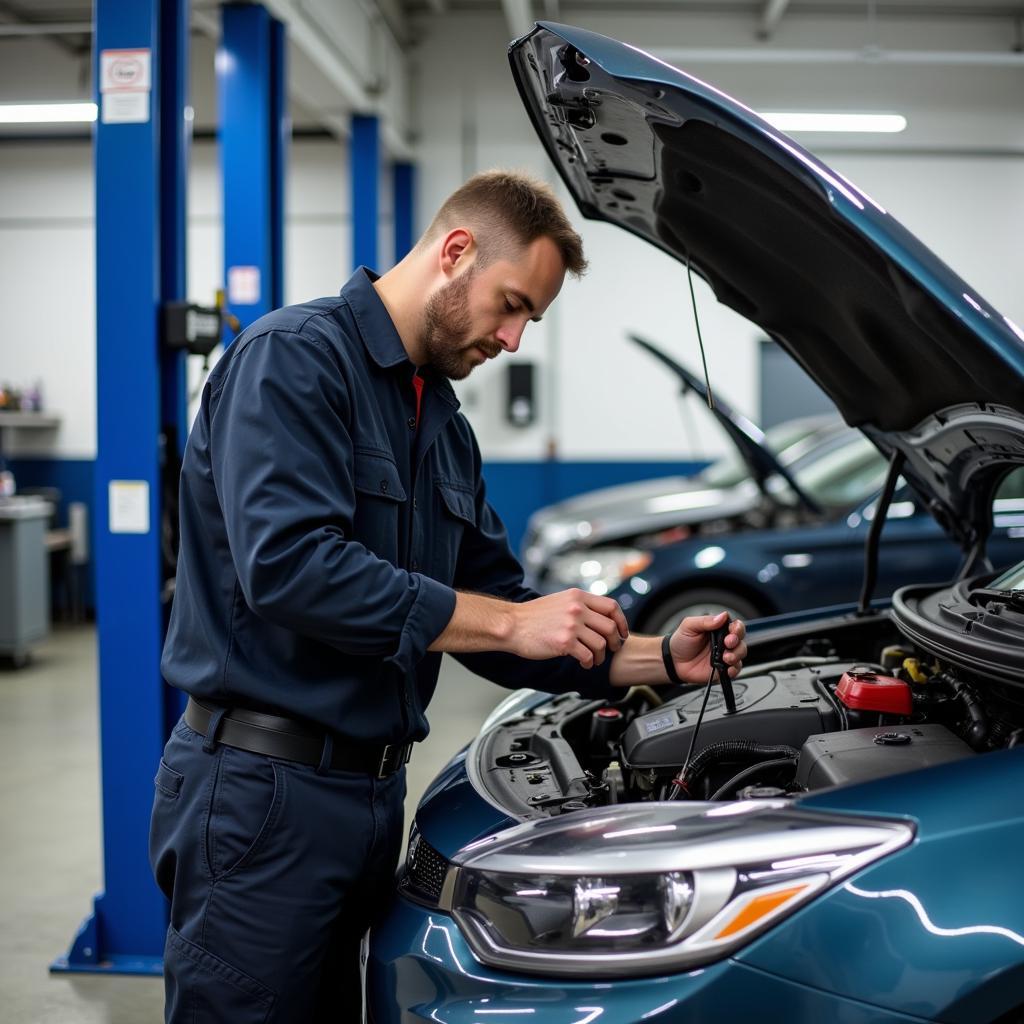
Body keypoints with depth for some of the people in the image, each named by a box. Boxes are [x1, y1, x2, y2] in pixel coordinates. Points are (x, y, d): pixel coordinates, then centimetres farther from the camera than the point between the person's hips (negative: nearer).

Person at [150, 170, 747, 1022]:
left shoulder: (444, 424, 16)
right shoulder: (295, 356, -11)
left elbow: (497, 630, 18)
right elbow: (288, 564, -26)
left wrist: (659, 661, 5)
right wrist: (507, 621, -22)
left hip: (371, 790, 9)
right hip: (262, 791, -9)